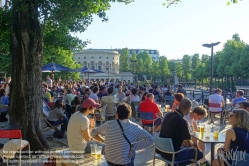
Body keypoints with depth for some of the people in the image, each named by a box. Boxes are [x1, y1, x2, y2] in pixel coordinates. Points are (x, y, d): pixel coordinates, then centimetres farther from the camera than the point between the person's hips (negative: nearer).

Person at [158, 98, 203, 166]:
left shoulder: (168, 114, 0)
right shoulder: (182, 121, -23)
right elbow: (188, 144, -17)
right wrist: (193, 144, 7)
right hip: (171, 154, -8)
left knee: (184, 147, 30)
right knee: (199, 153, 5)